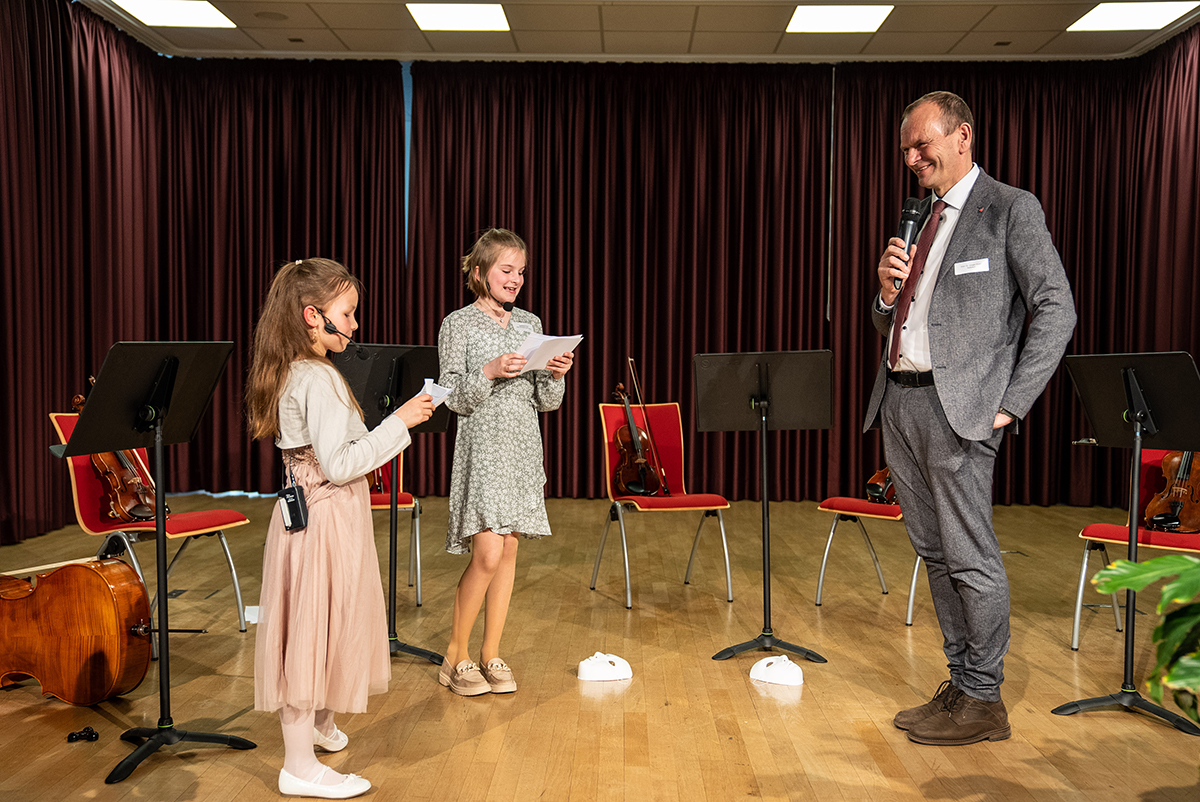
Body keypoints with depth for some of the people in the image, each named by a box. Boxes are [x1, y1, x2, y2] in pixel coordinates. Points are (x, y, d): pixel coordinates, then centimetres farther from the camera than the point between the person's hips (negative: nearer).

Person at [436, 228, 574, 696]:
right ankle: (455, 657, 7)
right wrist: (490, 372, -23)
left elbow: (547, 403, 10)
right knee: (487, 554, -11)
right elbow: (455, 399, -8)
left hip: (523, 449, 5)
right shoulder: (459, 325, -2)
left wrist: (556, 375, -9)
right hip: (483, 448, -5)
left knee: (508, 553, 6)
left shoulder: (531, 324, 11)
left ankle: (491, 654, 18)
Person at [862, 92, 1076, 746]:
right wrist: (887, 290, 0)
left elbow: (1056, 310, -8)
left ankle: (984, 702, 10)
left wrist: (1012, 403, -13)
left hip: (957, 404, -7)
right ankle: (959, 684, 24)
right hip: (898, 400, 7)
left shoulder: (1011, 209, -2)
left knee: (971, 557, -3)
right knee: (933, 552, 12)